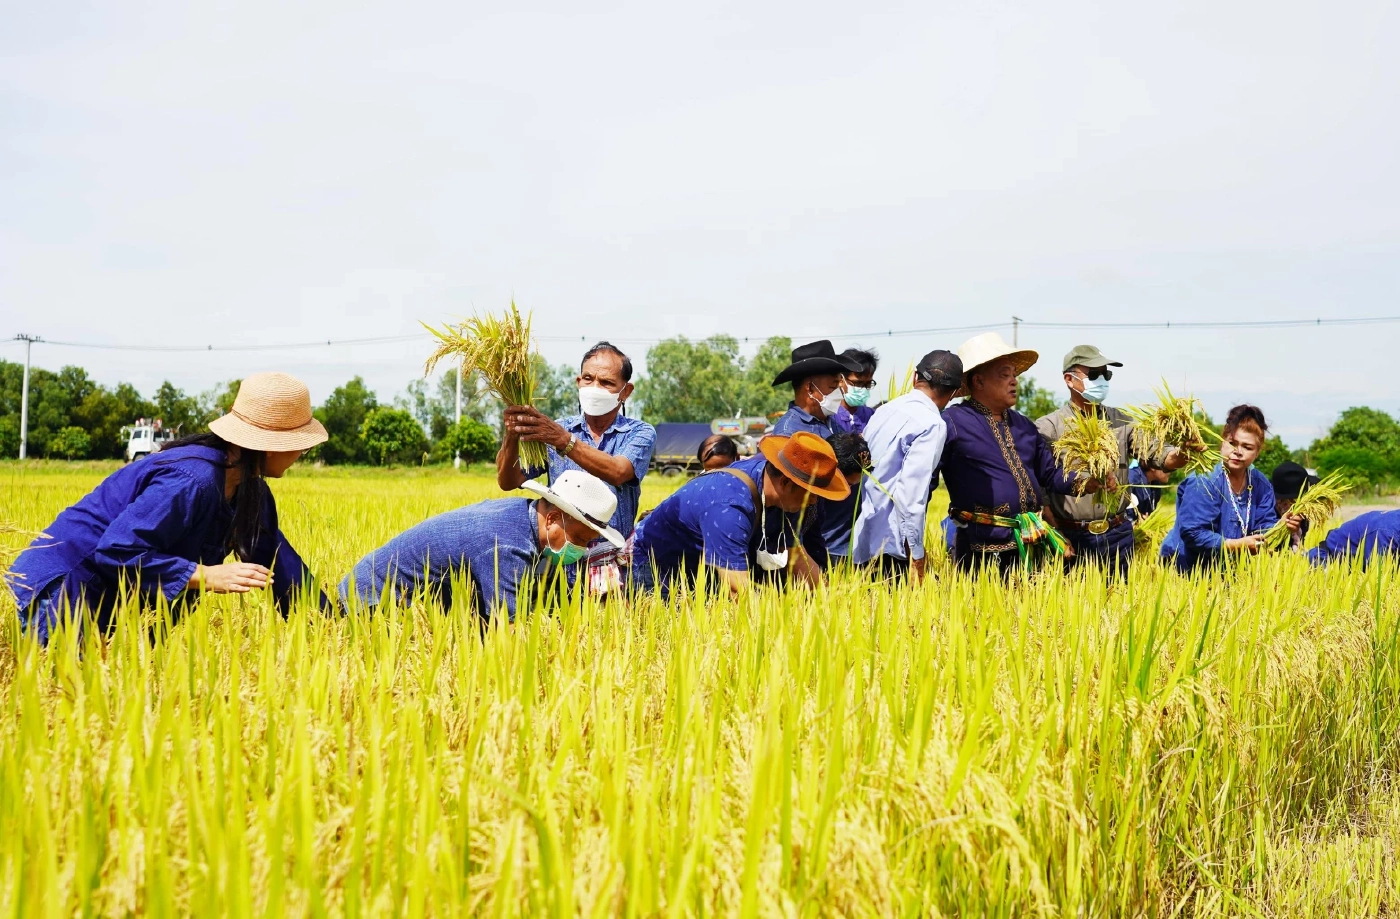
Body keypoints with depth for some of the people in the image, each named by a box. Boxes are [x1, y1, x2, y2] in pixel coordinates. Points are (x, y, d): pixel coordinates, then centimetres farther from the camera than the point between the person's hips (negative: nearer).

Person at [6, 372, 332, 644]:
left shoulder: (249, 488, 1)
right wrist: (206, 576, -36)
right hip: (64, 580, -9)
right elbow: (116, 551, -32)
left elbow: (279, 560, 5)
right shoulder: (191, 481, -30)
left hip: (115, 596, 9)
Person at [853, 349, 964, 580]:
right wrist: (916, 557, -15)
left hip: (862, 544, 8)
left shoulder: (884, 411, 11)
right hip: (891, 548, -8)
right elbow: (911, 491, -19)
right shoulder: (932, 425, -11)